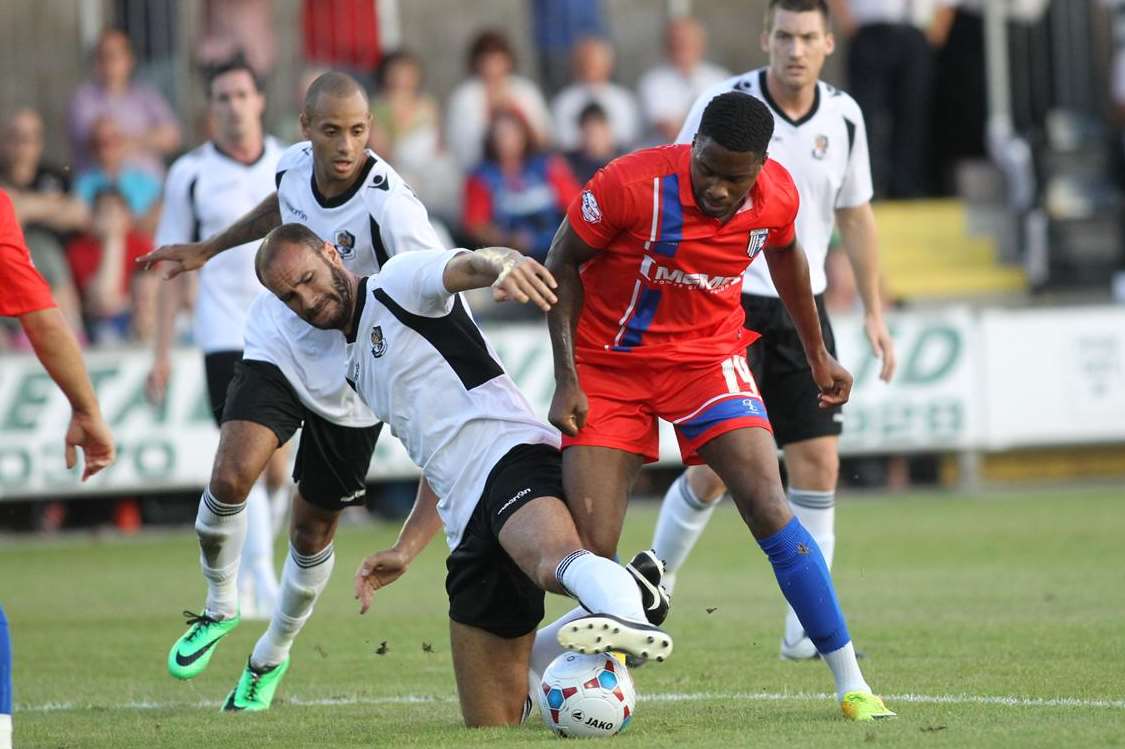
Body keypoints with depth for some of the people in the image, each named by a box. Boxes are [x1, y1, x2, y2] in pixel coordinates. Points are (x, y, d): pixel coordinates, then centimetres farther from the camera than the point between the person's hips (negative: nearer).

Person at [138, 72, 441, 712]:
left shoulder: (389, 205, -28)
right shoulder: (295, 165, -9)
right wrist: (207, 250, 24)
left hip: (350, 385, -3)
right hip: (278, 350, 3)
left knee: (312, 532, 10)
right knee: (231, 478, -20)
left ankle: (273, 655, 36)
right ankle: (220, 606, 7)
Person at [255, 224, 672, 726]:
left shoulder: (398, 282, 7)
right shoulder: (356, 373, 31)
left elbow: (464, 266, -17)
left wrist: (501, 264, -41)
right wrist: (405, 550, 25)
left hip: (511, 459, -9)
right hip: (469, 528, 9)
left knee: (552, 561, -44)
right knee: (490, 723, -1)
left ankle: (630, 619, -72)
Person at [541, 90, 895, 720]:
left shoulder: (777, 196, -13)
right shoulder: (632, 184, -25)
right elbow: (563, 265, -10)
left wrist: (817, 353, 22)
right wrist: (566, 379, -14)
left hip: (708, 356, 2)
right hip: (609, 365, -2)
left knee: (770, 512, -16)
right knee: (590, 552, -11)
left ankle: (852, 684, -11)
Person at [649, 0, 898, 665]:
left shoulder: (844, 117, 2)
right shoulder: (723, 107, -11)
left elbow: (856, 215, 15)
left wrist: (874, 312, 12)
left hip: (802, 310, 4)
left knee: (819, 463, -4)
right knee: (715, 469, -8)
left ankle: (806, 632, 3)